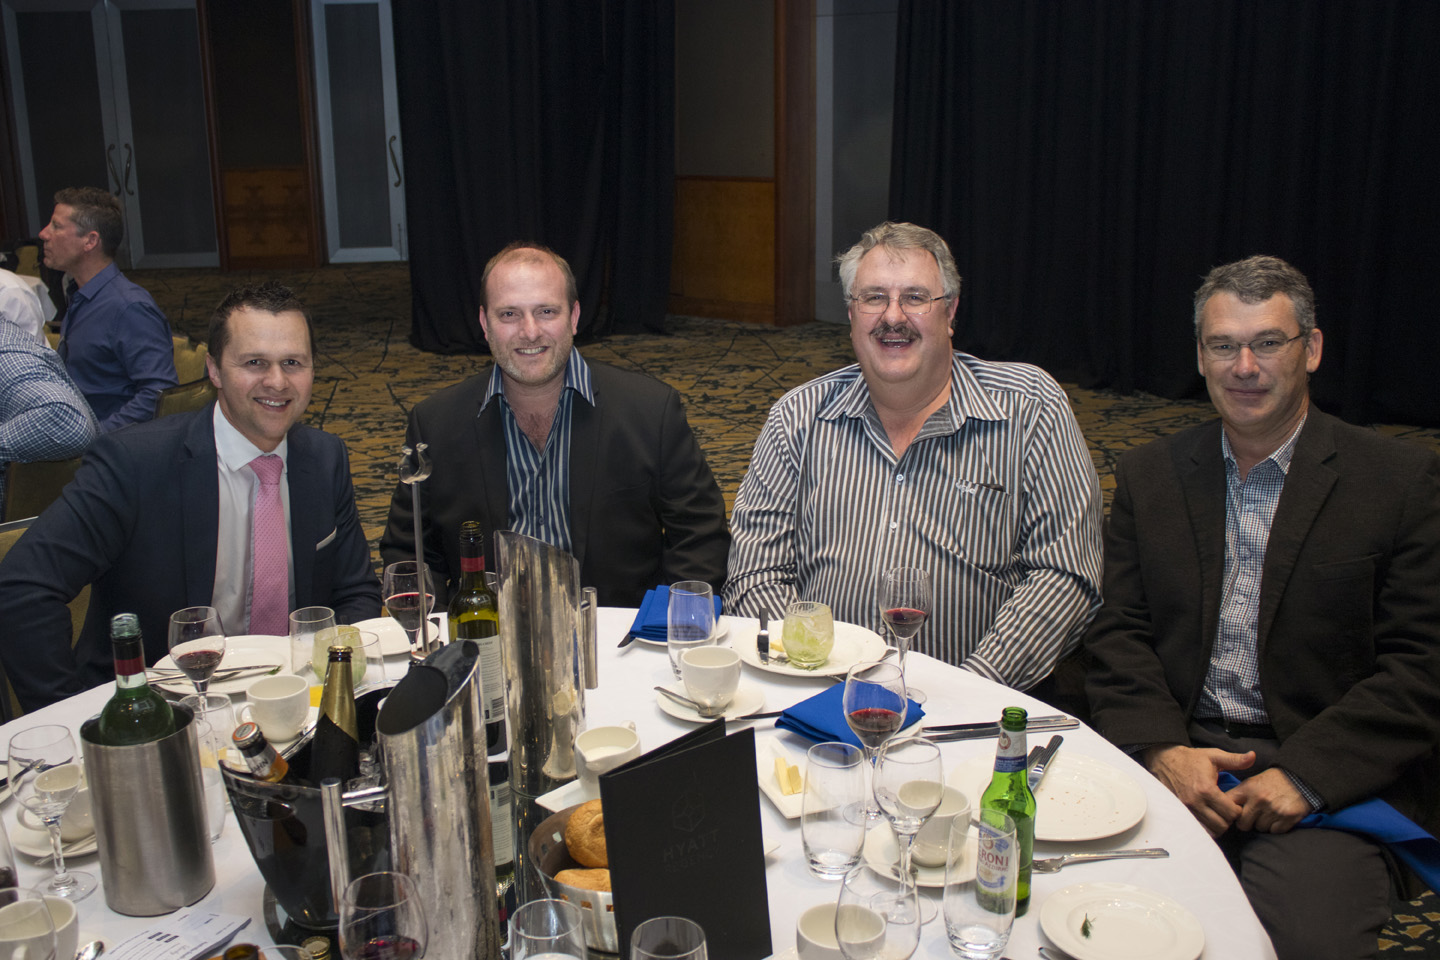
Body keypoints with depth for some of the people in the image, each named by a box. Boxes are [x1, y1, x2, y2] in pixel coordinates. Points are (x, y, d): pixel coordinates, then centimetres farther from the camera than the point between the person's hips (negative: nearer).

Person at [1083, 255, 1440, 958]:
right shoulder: (1149, 475, 12)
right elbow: (1117, 634, 8)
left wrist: (1305, 775, -14)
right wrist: (1161, 749, -10)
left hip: (1332, 776, -2)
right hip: (1168, 754, 2)